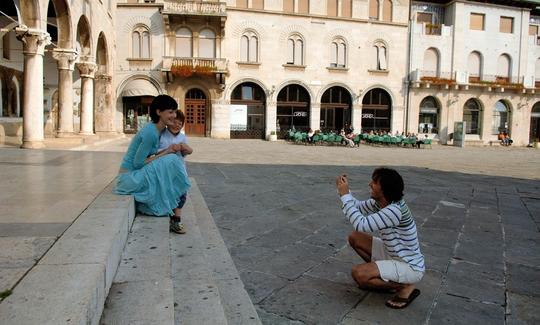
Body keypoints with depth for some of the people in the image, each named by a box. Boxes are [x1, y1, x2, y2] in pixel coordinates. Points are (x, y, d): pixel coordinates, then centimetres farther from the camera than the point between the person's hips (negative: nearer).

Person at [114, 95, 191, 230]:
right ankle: (172, 207, -10)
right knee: (170, 161, -22)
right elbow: (138, 163, -20)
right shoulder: (151, 132, -22)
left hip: (136, 175, 10)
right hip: (130, 176, -10)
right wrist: (166, 153, -15)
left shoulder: (157, 130, 6)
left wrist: (168, 149, -6)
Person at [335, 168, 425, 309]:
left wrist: (345, 195, -29)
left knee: (358, 273, -25)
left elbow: (361, 225, -35)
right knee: (355, 238, 6)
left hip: (410, 267, -9)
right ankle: (385, 277, 13)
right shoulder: (380, 202, -4)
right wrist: (344, 191, -8)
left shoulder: (394, 210, -31)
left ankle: (405, 287, -4)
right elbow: (359, 207, 10)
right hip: (393, 255, 9)